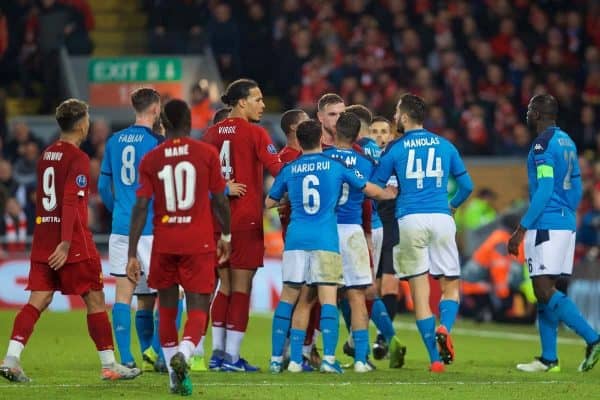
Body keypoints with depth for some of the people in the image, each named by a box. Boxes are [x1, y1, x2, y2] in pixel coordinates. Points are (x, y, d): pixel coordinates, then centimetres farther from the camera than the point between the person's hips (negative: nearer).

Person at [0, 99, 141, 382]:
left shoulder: (46, 155, 13)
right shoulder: (78, 159, -11)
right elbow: (70, 202, -20)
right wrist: (65, 244, -24)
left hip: (42, 238, 7)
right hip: (75, 242, -7)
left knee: (38, 301, 2)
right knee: (95, 300, 4)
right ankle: (109, 365, 10)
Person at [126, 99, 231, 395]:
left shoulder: (151, 160, 2)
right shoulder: (207, 153, -1)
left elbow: (140, 208, -3)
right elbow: (220, 200, 3)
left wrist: (132, 255, -2)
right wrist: (226, 236, 20)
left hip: (163, 244, 2)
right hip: (199, 243, -2)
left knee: (167, 309, 16)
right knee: (198, 309, -1)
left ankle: (174, 375, 15)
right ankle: (183, 353, -31)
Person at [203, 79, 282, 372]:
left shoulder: (212, 133, 7)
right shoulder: (255, 133, -9)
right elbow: (277, 169, -15)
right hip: (247, 220, -6)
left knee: (225, 286, 14)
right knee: (241, 288, -1)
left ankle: (217, 351, 12)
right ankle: (232, 355, -3)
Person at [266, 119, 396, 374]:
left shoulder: (289, 169, 9)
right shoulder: (336, 165, 4)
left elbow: (269, 202, 21)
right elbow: (371, 190, 13)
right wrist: (392, 194, 33)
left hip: (295, 238, 2)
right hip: (325, 239, -2)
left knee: (289, 298, 8)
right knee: (328, 298, -4)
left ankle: (276, 358, 7)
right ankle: (328, 358, -14)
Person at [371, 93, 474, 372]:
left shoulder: (394, 149, 4)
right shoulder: (445, 146, 11)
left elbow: (374, 188, 7)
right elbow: (466, 185, 15)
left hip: (409, 221, -1)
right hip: (441, 219, 1)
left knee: (419, 290, 2)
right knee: (450, 286, 11)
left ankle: (435, 358, -3)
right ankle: (444, 327, -21)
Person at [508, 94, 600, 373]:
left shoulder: (543, 144, -13)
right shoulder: (566, 142, 15)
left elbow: (544, 190, -19)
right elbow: (576, 188, 19)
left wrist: (521, 230, -18)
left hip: (546, 224, -9)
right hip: (566, 223, 9)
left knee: (545, 290, -11)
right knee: (545, 291, 11)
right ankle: (548, 359, 10)